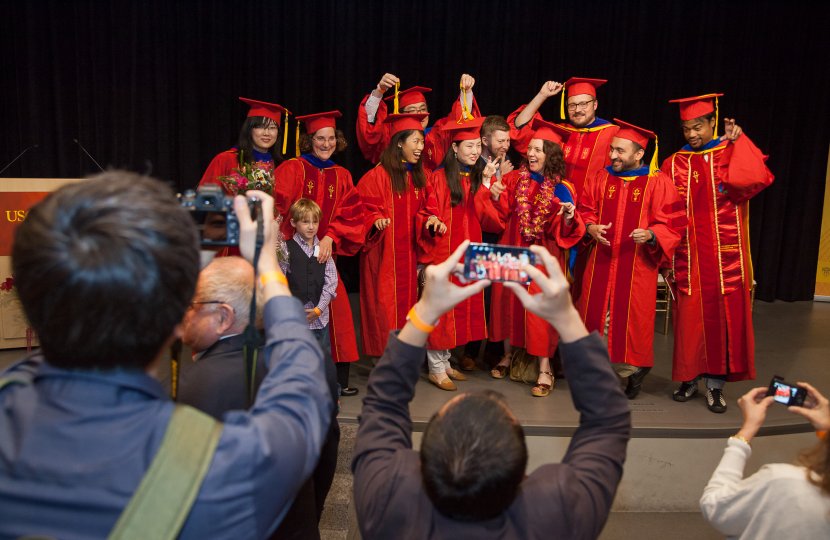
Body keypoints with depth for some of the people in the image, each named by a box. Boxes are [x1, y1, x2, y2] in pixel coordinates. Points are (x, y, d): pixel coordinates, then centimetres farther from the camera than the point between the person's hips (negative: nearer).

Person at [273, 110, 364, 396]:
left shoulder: (341, 176, 12)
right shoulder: (292, 168, 0)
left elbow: (350, 215, 5)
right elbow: (275, 208, -8)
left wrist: (330, 237, -11)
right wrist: (282, 243, -22)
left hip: (324, 254, 4)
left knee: (335, 310, 0)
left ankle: (339, 378, 10)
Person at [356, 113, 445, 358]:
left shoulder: (421, 175, 9)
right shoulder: (379, 175, -10)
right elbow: (363, 208, -10)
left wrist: (432, 218, -6)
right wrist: (376, 220, -29)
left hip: (410, 252, 6)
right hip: (384, 252, -6)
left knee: (407, 300, 11)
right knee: (386, 305, -1)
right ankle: (383, 355, 11)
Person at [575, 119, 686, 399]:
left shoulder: (659, 182, -4)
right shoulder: (600, 178, 6)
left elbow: (672, 224, -4)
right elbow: (584, 210, 12)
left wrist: (650, 234, -23)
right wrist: (590, 227, -8)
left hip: (637, 267, -3)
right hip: (600, 264, 3)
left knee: (630, 319, 3)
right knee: (597, 315, 5)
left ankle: (634, 368, 23)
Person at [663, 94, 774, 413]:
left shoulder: (732, 155, 5)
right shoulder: (674, 164, 7)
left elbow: (755, 179, -18)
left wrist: (738, 140, -9)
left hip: (725, 256, -1)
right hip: (688, 258, 1)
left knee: (723, 317, 2)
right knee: (689, 320, 4)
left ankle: (716, 384, 13)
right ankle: (689, 378, 19)